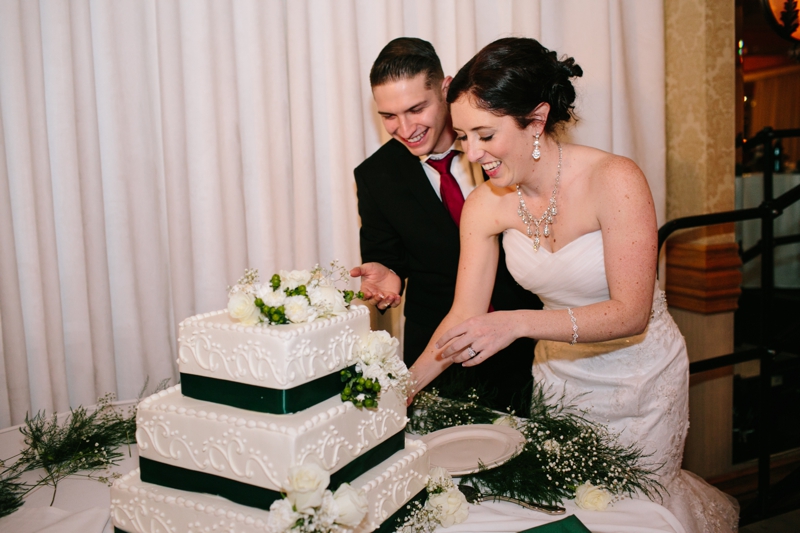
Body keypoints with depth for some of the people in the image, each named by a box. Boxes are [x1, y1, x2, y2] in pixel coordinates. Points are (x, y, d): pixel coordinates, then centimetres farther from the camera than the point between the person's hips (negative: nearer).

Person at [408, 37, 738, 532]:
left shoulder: (615, 180, -28)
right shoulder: (486, 204, -14)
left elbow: (630, 313, -27)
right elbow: (465, 316, -10)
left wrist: (518, 323, -38)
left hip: (639, 376, -4)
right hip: (560, 372, 4)